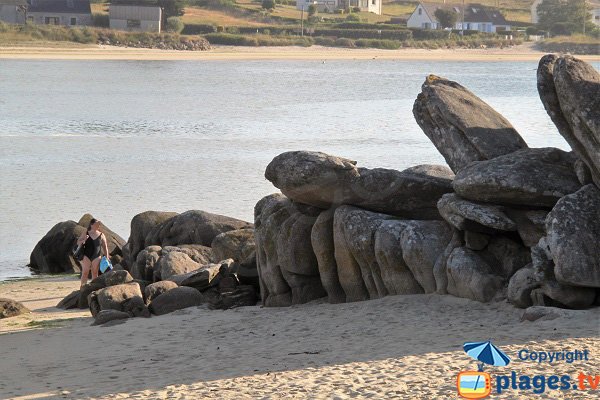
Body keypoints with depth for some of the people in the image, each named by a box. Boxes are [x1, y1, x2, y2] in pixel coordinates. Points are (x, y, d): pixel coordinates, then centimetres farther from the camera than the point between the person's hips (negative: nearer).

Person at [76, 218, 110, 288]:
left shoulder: (101, 235, 3)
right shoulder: (85, 233, 3)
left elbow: (105, 247, 5)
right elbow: (78, 242, 6)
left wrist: (107, 257, -2)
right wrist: (83, 240, -15)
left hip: (96, 256, 1)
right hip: (87, 255, -1)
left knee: (95, 273, 3)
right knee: (85, 272, -5)